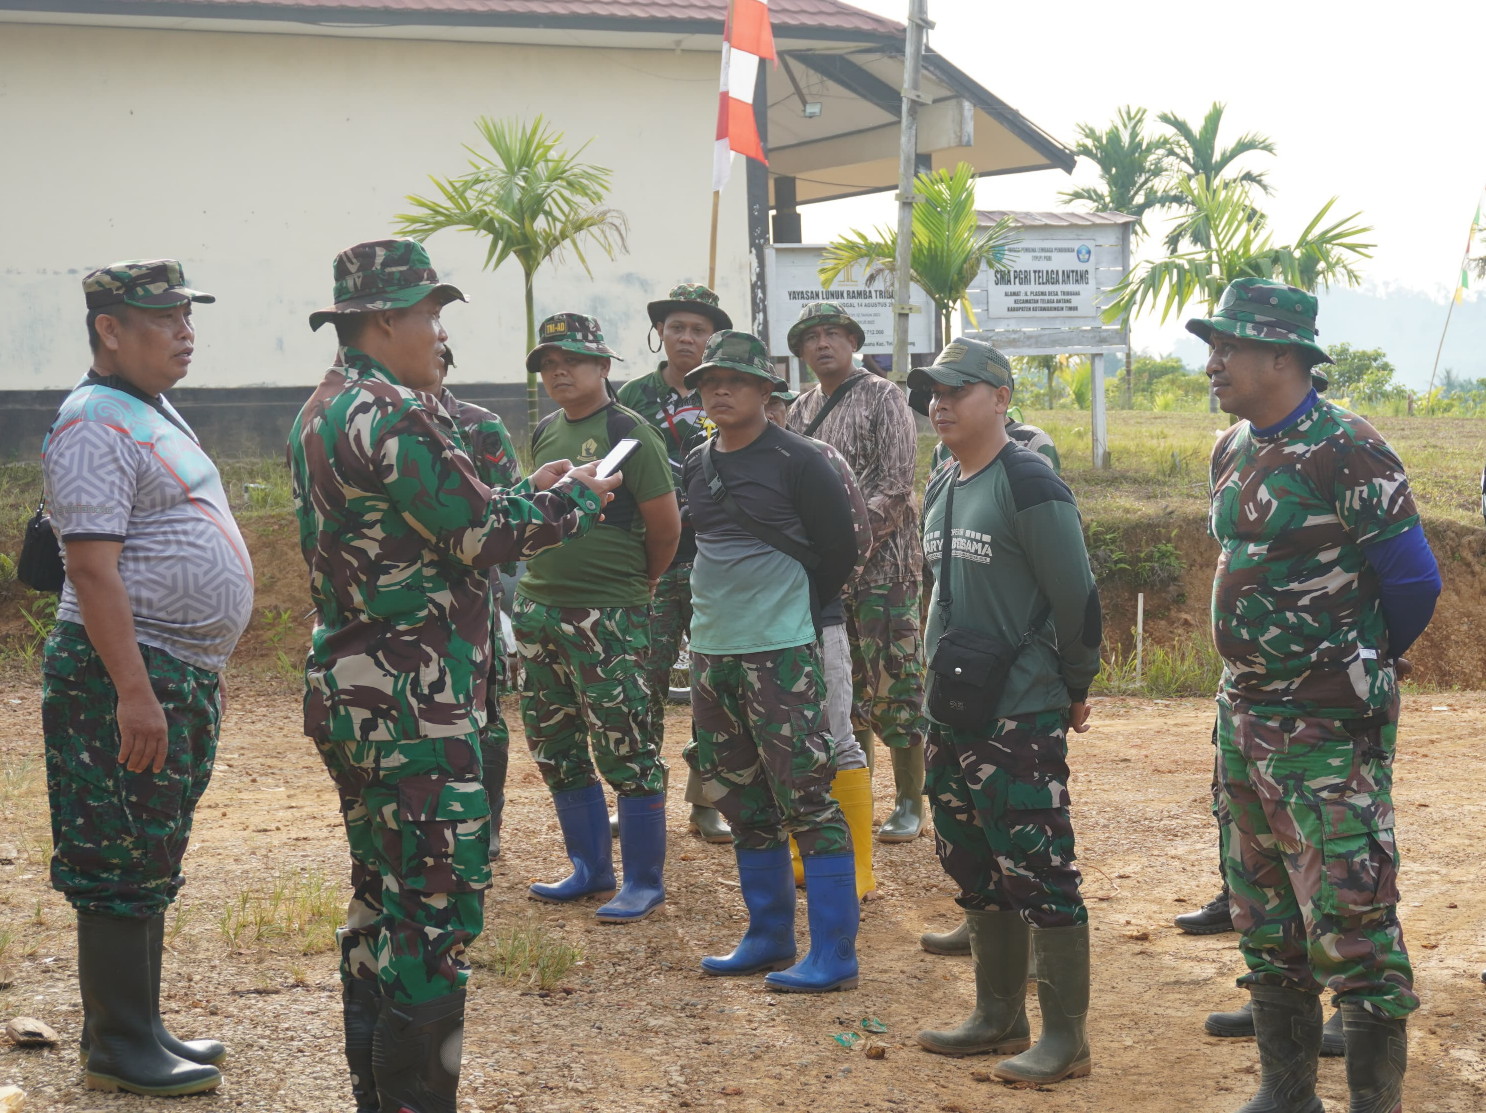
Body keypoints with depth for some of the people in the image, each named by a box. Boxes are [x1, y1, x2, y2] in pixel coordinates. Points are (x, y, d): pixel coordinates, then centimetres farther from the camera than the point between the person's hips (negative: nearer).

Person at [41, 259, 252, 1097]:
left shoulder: (157, 416, 18)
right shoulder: (94, 424, -13)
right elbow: (94, 568, -21)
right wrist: (135, 691, -26)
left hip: (183, 675, 10)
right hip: (125, 675, -10)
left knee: (151, 867, 15)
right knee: (121, 869, -4)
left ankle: (141, 1028, 23)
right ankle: (118, 1050, 4)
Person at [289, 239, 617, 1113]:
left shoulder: (325, 413, 14)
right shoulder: (395, 416, -18)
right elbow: (485, 535, -17)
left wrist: (527, 492, 14)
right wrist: (576, 498, -1)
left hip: (350, 694, 10)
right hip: (414, 706, -10)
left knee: (382, 897, 17)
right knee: (438, 908, -4)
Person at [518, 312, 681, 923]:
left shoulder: (628, 432, -10)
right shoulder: (544, 433, 12)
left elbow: (666, 525, -7)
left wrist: (638, 583, 6)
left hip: (605, 617, -8)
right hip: (536, 607, 8)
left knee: (626, 750, -3)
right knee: (554, 746, 14)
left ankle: (644, 881, 8)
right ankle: (590, 868, 27)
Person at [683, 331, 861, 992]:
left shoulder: (798, 462, -8)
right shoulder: (696, 465, 11)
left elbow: (839, 552, -3)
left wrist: (791, 611, 2)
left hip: (780, 652, -7)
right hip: (710, 651, 7)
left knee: (805, 798, -8)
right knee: (742, 800, 14)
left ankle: (834, 955, -3)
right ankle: (769, 937, 26)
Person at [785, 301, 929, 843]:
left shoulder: (883, 398, -4)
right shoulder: (800, 411, 15)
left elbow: (894, 486, -12)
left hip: (882, 560, -6)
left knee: (893, 683, -5)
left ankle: (910, 805, 2)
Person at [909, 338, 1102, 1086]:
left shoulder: (1029, 486, -15)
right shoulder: (941, 490, 12)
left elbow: (1077, 599, -14)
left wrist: (1074, 689, -4)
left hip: (1019, 717, -9)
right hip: (951, 712, 9)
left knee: (1038, 875, -5)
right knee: (975, 871, 15)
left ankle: (1065, 1038, 3)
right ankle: (999, 1018, 27)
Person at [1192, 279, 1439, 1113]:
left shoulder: (1347, 452, -16)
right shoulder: (1234, 451, 9)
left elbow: (1414, 582, -13)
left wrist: (1359, 664, 1)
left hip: (1331, 728, -9)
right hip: (1246, 715, 9)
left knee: (1352, 925, -5)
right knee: (1266, 920, 16)